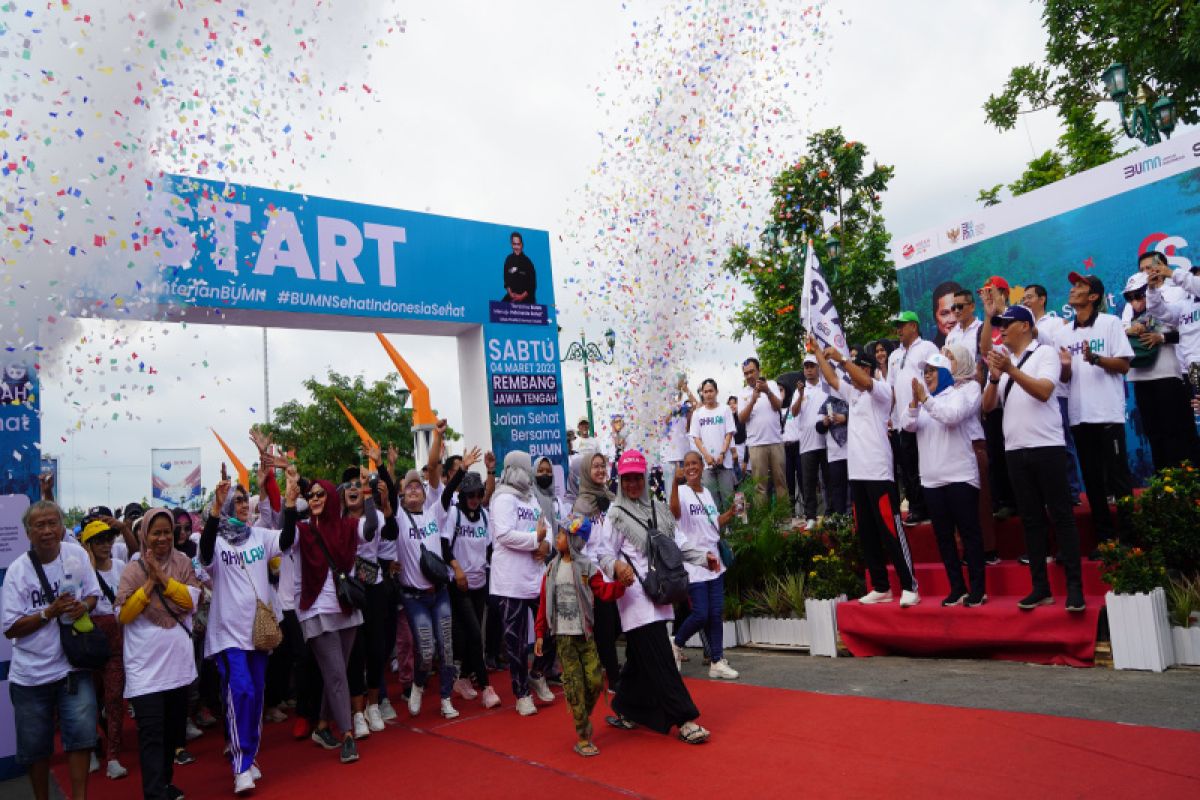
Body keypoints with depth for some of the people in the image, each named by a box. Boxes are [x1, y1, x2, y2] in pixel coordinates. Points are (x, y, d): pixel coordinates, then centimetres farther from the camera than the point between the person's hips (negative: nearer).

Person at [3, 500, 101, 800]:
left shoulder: (77, 554, -3)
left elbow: (93, 594, 9)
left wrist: (84, 606, -13)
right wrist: (50, 612, -22)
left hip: (73, 666, 1)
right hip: (30, 674, -1)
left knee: (81, 733, -9)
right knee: (36, 747, 11)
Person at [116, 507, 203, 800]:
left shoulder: (183, 563, 4)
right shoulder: (133, 569, -4)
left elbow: (191, 600, -8)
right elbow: (122, 614, -10)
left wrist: (162, 578, -17)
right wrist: (149, 583, -18)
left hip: (178, 661, 4)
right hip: (146, 666, -4)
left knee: (174, 727, 17)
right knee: (151, 733, -9)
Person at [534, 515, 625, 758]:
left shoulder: (587, 567, -2)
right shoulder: (552, 569, 4)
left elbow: (603, 591, -6)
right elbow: (544, 602, 7)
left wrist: (619, 585, -25)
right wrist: (540, 633, 6)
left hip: (585, 634, 0)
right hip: (563, 636, 1)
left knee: (595, 680, -3)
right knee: (574, 686, 0)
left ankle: (584, 717, 26)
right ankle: (582, 737, 9)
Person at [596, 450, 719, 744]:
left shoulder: (658, 509, 13)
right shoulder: (616, 514, -2)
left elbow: (678, 543, 13)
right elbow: (604, 554, -6)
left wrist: (704, 557, -1)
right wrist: (617, 566, -27)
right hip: (635, 595, -6)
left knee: (641, 657, 14)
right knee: (659, 659, -7)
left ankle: (625, 710, 28)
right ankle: (684, 719, -4)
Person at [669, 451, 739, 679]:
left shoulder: (707, 493, 13)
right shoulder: (681, 491, -9)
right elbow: (675, 511, -32)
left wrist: (731, 512, 8)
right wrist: (675, 483, -46)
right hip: (693, 564, -6)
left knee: (716, 613, 6)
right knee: (700, 615, -7)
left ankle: (717, 662, 14)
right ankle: (676, 643, 19)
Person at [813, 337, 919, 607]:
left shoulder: (880, 392, -3)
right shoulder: (853, 395, 20)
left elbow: (866, 380, -23)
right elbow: (831, 379, 25)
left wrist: (840, 358, -25)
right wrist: (818, 351, 23)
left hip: (878, 473, -9)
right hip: (856, 474, 9)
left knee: (891, 531, -7)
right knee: (866, 534, 9)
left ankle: (909, 586, -1)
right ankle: (880, 587, 16)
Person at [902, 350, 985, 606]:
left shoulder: (963, 391, 0)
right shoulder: (923, 396, 16)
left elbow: (953, 416, -17)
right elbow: (908, 425, 4)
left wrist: (926, 399, -15)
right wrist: (914, 402, -12)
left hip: (960, 476, -6)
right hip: (931, 478, 6)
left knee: (969, 532, -1)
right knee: (943, 535, 7)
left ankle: (978, 589, 6)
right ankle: (957, 589, 14)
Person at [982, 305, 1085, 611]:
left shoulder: (1045, 353, 0)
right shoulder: (1000, 359, 14)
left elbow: (1044, 392, -16)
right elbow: (988, 406, 7)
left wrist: (1011, 370, -23)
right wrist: (995, 377, -9)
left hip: (1046, 446, -5)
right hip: (1015, 450, 5)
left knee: (1060, 516, -2)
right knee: (1030, 519, 7)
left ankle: (1074, 586, 3)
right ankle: (1040, 587, 12)